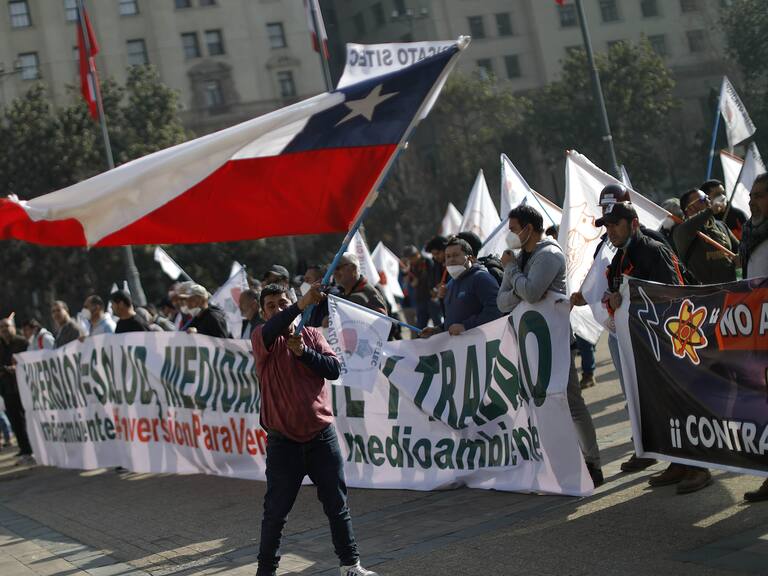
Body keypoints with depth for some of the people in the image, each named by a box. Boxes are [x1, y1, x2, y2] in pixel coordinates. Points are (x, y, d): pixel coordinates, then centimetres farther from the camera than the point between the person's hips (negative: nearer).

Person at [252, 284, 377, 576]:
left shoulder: (312, 334, 6)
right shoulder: (261, 337, -4)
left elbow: (334, 369, -6)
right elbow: (271, 331, -29)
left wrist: (303, 351, -20)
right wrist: (301, 305, -45)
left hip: (321, 435, 3)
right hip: (283, 440, -2)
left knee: (337, 504, 7)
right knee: (276, 511, 2)